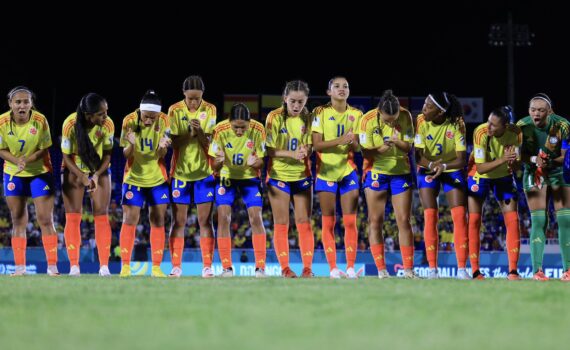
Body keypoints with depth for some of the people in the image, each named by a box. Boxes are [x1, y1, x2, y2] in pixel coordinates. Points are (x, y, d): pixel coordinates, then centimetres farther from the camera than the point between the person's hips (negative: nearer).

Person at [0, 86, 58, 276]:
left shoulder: (40, 120, -19)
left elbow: (44, 149, -11)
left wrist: (28, 160, -29)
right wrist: (17, 160, -25)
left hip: (40, 172, -2)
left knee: (46, 220, -4)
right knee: (18, 221, 6)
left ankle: (52, 266, 0)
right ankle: (19, 267, 11)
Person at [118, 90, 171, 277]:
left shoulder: (164, 121, -11)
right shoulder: (130, 121, -14)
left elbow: (161, 155, -9)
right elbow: (126, 154, -10)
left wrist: (162, 147, -31)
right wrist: (131, 145, -32)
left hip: (157, 178, 2)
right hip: (134, 176, -2)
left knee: (158, 221, 2)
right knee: (130, 220, -6)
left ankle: (156, 267, 6)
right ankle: (125, 265, -1)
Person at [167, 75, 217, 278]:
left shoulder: (209, 110, -4)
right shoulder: (175, 111, -5)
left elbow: (209, 143, -8)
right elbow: (175, 143, -8)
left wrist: (199, 131, -27)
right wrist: (189, 134, -25)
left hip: (204, 172, 0)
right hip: (180, 171, 0)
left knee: (205, 220, -2)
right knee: (178, 221, 2)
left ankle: (207, 267, 0)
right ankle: (176, 267, 6)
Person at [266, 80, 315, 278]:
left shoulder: (308, 118, -1)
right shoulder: (275, 117, -10)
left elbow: (309, 147, 2)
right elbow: (270, 150, -12)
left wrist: (304, 151, -22)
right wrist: (292, 154, -27)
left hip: (302, 176, 2)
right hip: (279, 176, -2)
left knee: (304, 223, 1)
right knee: (281, 224, 0)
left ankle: (307, 267, 1)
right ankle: (285, 268, 4)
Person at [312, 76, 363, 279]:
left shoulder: (355, 115, 6)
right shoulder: (320, 113, -2)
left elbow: (357, 148, 3)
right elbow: (317, 144, -10)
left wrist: (352, 142, -20)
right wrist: (339, 141, -25)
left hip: (348, 171, 2)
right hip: (326, 171, -2)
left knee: (350, 222, -4)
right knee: (328, 223, -1)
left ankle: (351, 268, -1)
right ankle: (333, 268, 1)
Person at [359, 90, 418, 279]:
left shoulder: (405, 116, -10)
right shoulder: (368, 120, -15)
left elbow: (408, 146, -7)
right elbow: (366, 152, -13)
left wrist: (397, 142, -29)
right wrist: (382, 149, -32)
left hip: (401, 172, 1)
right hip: (376, 172, -1)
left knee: (404, 220, -1)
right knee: (375, 220, -3)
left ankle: (408, 269, 1)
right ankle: (381, 269, 1)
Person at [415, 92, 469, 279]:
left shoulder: (456, 124, -23)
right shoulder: (422, 121, -20)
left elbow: (462, 159, -25)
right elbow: (418, 155, -20)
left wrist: (444, 166, -43)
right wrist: (432, 165, -40)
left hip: (452, 171, -1)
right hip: (427, 171, 1)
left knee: (460, 216, -10)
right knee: (430, 217, -8)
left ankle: (462, 268, -7)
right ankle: (432, 268, -3)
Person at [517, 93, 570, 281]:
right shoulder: (522, 126, -15)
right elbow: (520, 154, -9)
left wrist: (551, 161, -34)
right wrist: (534, 159, -29)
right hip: (534, 173, 0)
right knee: (538, 222, -8)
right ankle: (537, 269, -8)